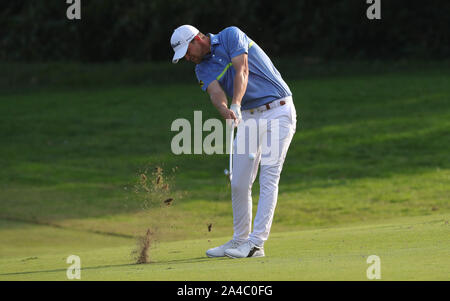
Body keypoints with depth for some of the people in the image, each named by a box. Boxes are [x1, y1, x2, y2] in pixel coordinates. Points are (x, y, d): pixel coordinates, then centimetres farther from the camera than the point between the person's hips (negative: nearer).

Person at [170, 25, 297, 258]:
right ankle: (240, 240, 16)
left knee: (268, 177, -12)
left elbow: (242, 71, -20)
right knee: (239, 183, 5)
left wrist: (236, 104, -35)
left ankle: (256, 242, -18)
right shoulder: (203, 70, 8)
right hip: (248, 117, 7)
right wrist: (225, 110, -36)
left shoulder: (231, 36, -7)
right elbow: (216, 93, -12)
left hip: (277, 110, -7)